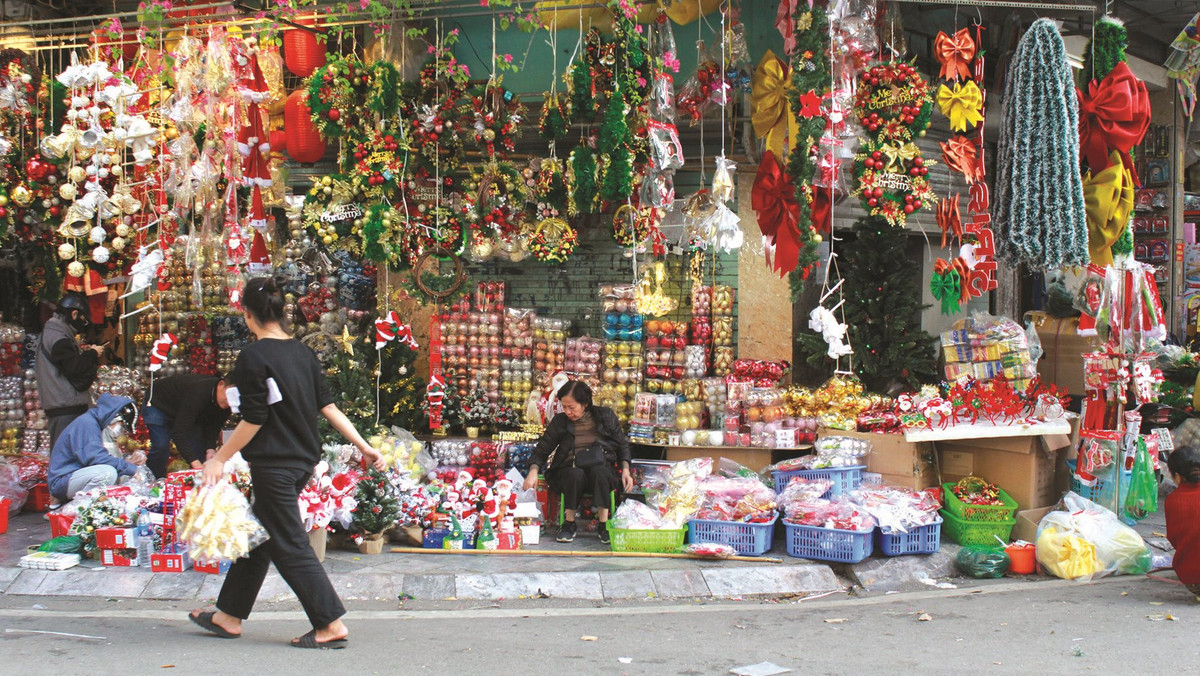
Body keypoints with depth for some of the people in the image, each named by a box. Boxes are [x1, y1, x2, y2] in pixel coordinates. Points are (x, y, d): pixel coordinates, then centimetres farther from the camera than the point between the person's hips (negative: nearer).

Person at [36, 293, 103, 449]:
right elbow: (73, 368, -21)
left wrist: (83, 353, 10)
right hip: (66, 407, -11)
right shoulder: (58, 338, -13)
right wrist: (92, 354, -7)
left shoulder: (51, 333, 20)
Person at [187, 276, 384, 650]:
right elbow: (328, 406, 4)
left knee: (289, 546, -2)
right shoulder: (303, 352, 6)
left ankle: (332, 625, -3)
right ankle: (229, 616, 28)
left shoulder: (254, 356, -15)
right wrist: (363, 446, 7)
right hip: (303, 459, 8)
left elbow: (254, 420, -16)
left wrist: (220, 459, -7)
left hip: (273, 465, -8)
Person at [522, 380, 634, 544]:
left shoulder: (606, 416, 4)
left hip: (601, 470, 0)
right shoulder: (559, 422, 5)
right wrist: (533, 471, -12)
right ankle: (569, 523, -19)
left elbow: (622, 445, 13)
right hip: (569, 471, 0)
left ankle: (604, 526, -29)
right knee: (575, 474, -36)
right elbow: (542, 449, 6)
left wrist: (625, 470, -1)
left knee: (599, 472, -36)